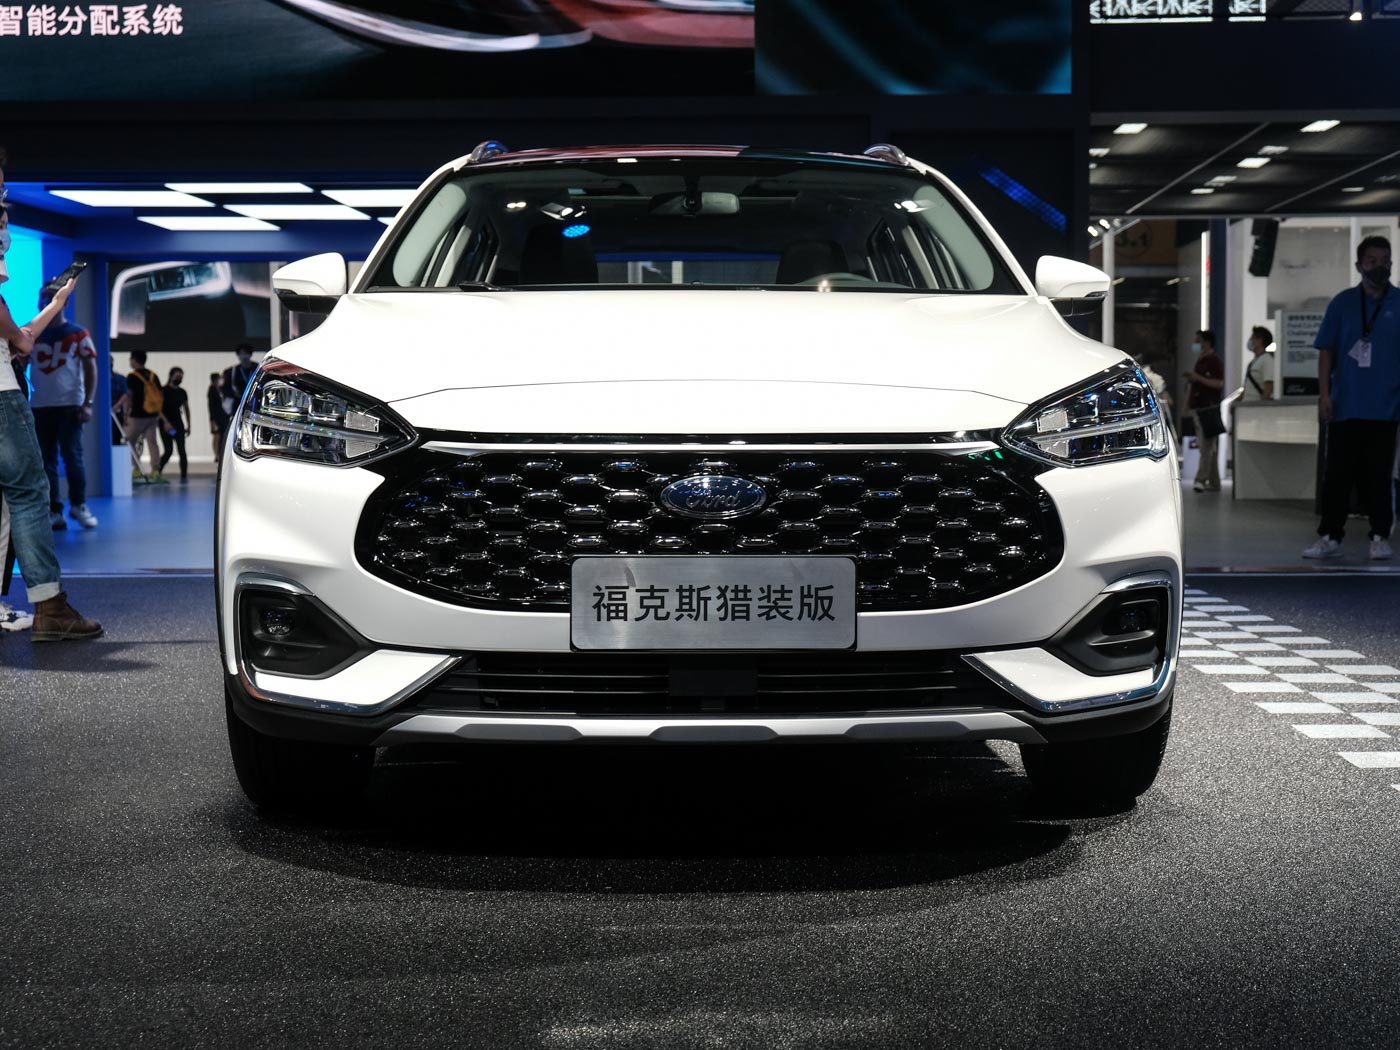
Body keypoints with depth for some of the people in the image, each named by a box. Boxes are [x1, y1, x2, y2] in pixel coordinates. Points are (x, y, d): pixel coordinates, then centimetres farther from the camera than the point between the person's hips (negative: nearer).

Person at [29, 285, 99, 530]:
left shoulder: (78, 334, 3)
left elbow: (90, 369, 0)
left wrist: (87, 403, -9)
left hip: (69, 404, -3)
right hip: (39, 406, 3)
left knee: (72, 456, -6)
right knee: (46, 461, 2)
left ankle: (79, 505, 8)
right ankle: (54, 512, 5)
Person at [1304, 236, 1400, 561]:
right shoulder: (1342, 303, 6)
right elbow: (1326, 351, 6)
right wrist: (1324, 394, -1)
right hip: (1345, 406, 1)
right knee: (1337, 475, 4)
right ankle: (1329, 537, 10)